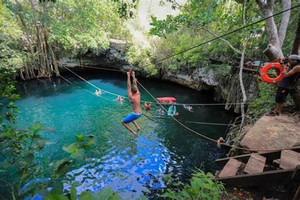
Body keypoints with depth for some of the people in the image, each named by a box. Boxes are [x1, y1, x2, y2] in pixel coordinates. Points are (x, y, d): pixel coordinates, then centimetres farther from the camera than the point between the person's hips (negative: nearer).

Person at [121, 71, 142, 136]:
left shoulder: (131, 97, -21)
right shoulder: (138, 94, -3)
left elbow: (129, 86, -21)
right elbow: (135, 84, 3)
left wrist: (128, 76, -20)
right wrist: (133, 76, 6)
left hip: (135, 114, -8)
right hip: (140, 113, 8)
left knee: (123, 122, 11)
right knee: (129, 116, 36)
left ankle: (133, 132, 4)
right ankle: (137, 127, 22)